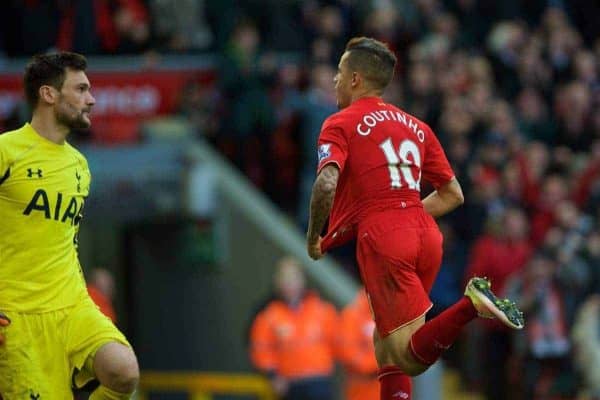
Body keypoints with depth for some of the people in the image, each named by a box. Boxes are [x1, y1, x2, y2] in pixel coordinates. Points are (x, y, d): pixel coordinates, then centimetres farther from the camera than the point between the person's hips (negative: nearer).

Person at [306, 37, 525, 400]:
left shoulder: (340, 125, 3)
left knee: (410, 358, -12)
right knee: (385, 341, 20)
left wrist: (314, 239, -1)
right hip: (426, 234, 7)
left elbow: (326, 185, -14)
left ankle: (471, 305, -33)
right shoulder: (416, 127, 21)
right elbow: (453, 195, 22)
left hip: (382, 237, -7)